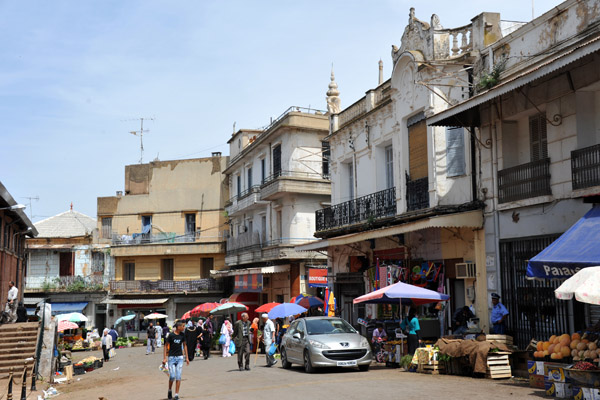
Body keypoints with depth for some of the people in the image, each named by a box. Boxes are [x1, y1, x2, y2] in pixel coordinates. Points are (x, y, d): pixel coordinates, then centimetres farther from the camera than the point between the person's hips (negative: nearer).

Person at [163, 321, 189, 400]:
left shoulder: (182, 335, 2)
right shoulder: (171, 335, -10)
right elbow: (166, 346, -3)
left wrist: (186, 357, 13)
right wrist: (165, 358, -7)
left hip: (180, 357, 3)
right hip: (171, 357, -3)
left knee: (178, 377, -1)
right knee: (172, 376, -6)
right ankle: (170, 390, 20)